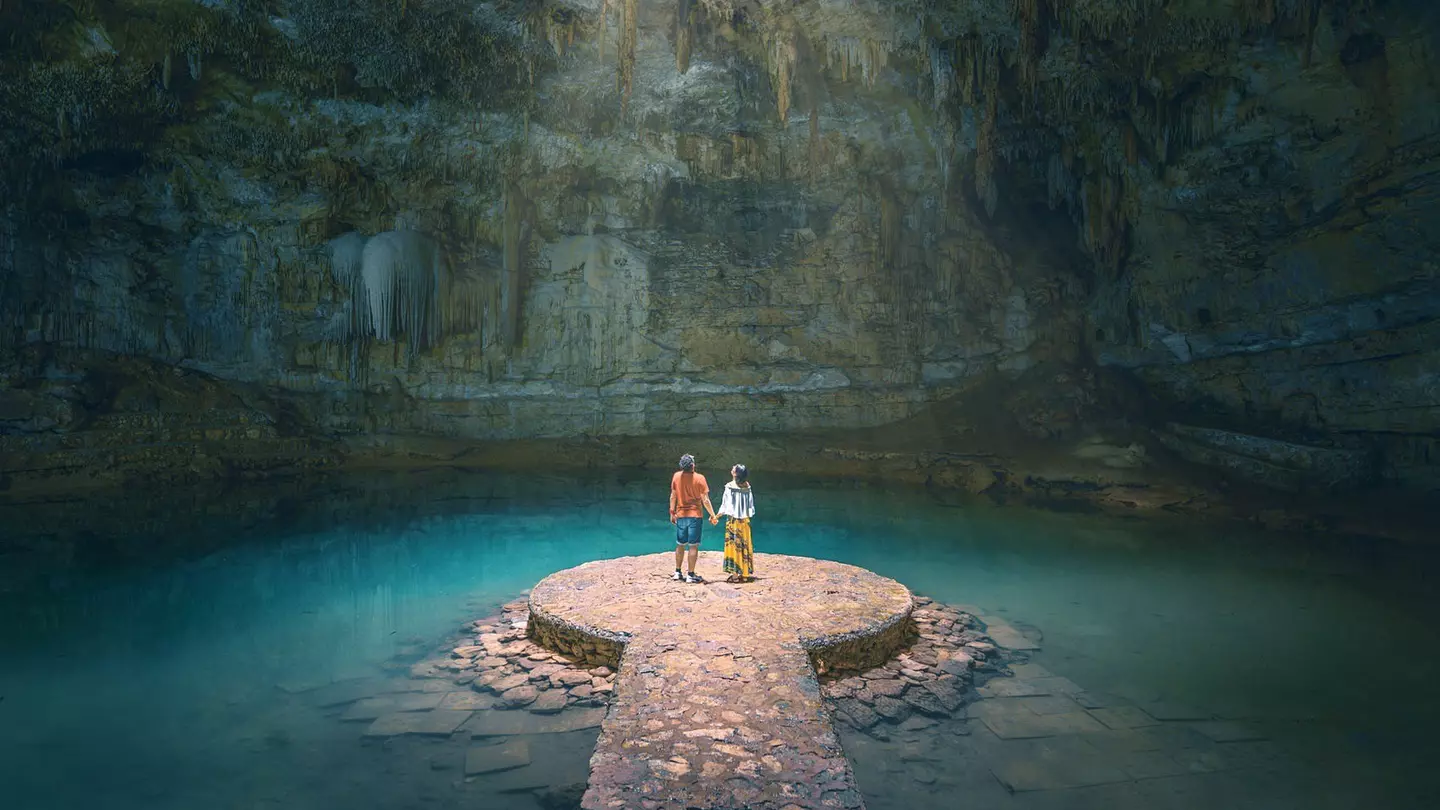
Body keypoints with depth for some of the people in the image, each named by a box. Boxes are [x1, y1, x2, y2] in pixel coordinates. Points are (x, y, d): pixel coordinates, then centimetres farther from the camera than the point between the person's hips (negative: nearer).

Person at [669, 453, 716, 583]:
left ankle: (677, 573, 21)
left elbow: (673, 497, 5)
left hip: (680, 515, 4)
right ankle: (690, 575, 2)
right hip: (695, 515, -4)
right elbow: (705, 500, -10)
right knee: (693, 546, 1)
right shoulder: (699, 478, -11)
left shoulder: (676, 476, -1)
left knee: (680, 545, 14)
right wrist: (712, 515, 0)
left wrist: (672, 513, 16)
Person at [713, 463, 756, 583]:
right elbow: (751, 504, 4)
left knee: (734, 545, 2)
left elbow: (725, 505, -11)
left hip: (733, 519, -4)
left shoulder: (730, 486, -12)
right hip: (745, 520, 4)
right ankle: (746, 573, 17)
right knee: (745, 546, 12)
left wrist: (716, 517, 0)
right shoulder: (747, 486, -1)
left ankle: (735, 574, 2)